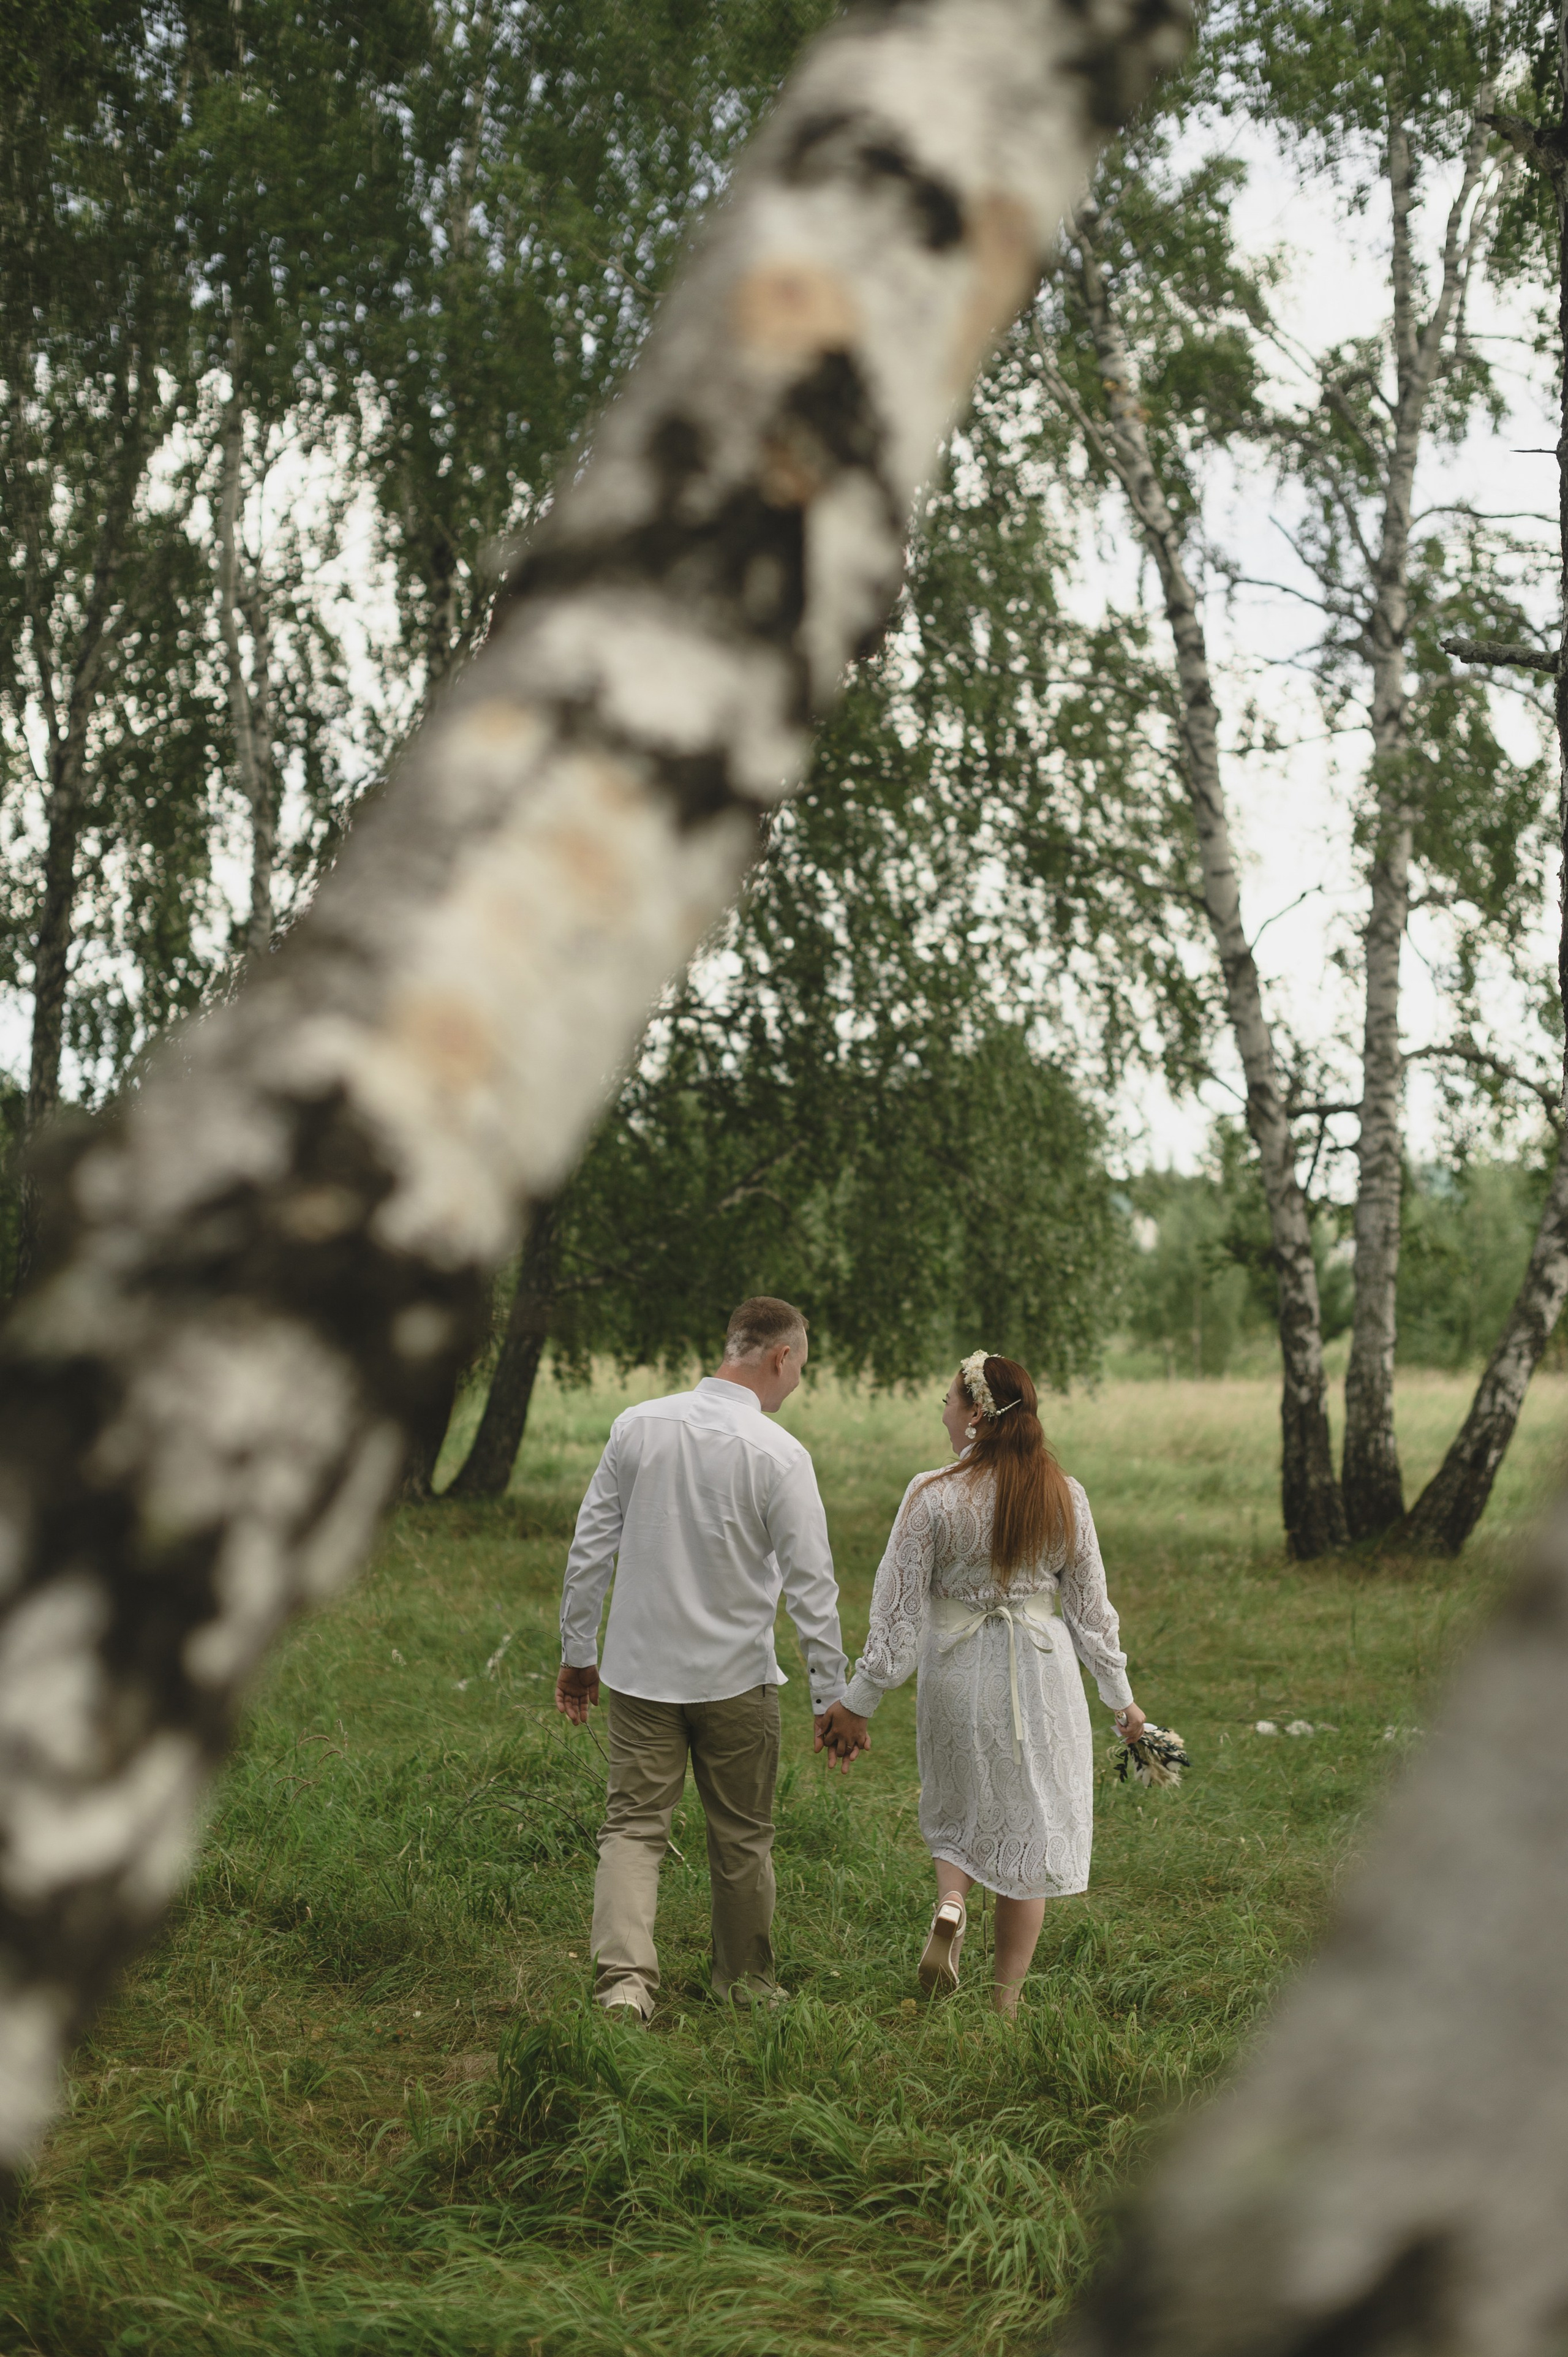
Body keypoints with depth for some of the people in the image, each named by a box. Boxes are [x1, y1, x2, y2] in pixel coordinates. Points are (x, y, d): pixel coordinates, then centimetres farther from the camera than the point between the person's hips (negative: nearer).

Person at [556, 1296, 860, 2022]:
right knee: (742, 1837, 13)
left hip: (640, 1670, 2)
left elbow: (590, 1548, 1)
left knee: (634, 1825, 4)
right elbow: (811, 1586, -10)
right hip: (736, 1677, -2)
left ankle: (623, 1977, -12)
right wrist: (832, 1696, -2)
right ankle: (745, 1983, 27)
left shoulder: (637, 1425, -3)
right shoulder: (779, 1454, -13)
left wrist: (577, 1651, 12)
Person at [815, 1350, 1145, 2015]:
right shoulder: (1064, 1497, -3)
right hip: (1041, 1675, 1)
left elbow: (897, 1606, -8)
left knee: (956, 1810, 21)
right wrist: (1120, 1694, 16)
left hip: (958, 1673, -1)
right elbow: (1090, 1606, 4)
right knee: (1032, 1822, 10)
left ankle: (949, 1904, -8)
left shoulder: (933, 1496, -12)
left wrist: (858, 1701, 0)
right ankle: (1006, 2001, 13)